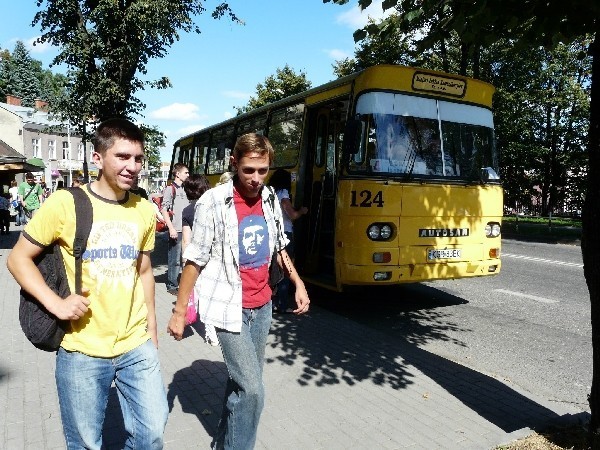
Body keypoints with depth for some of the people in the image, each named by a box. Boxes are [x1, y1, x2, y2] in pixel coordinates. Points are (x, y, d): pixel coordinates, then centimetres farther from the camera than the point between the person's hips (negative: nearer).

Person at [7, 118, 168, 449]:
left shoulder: (145, 210, 3)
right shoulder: (64, 203, -11)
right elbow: (18, 258, -3)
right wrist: (55, 303, -17)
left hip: (137, 347, 3)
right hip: (81, 350, -3)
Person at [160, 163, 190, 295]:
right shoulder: (170, 189, -4)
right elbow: (164, 210, -9)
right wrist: (171, 228, -16)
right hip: (176, 230, -7)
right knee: (175, 259, 0)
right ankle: (172, 285, 10)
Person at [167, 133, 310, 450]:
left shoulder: (270, 200, 3)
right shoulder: (213, 202, -14)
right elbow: (194, 261, -10)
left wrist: (298, 283, 10)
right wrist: (179, 311, -8)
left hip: (262, 307, 6)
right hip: (228, 308, -6)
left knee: (242, 382, 18)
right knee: (251, 389, -9)